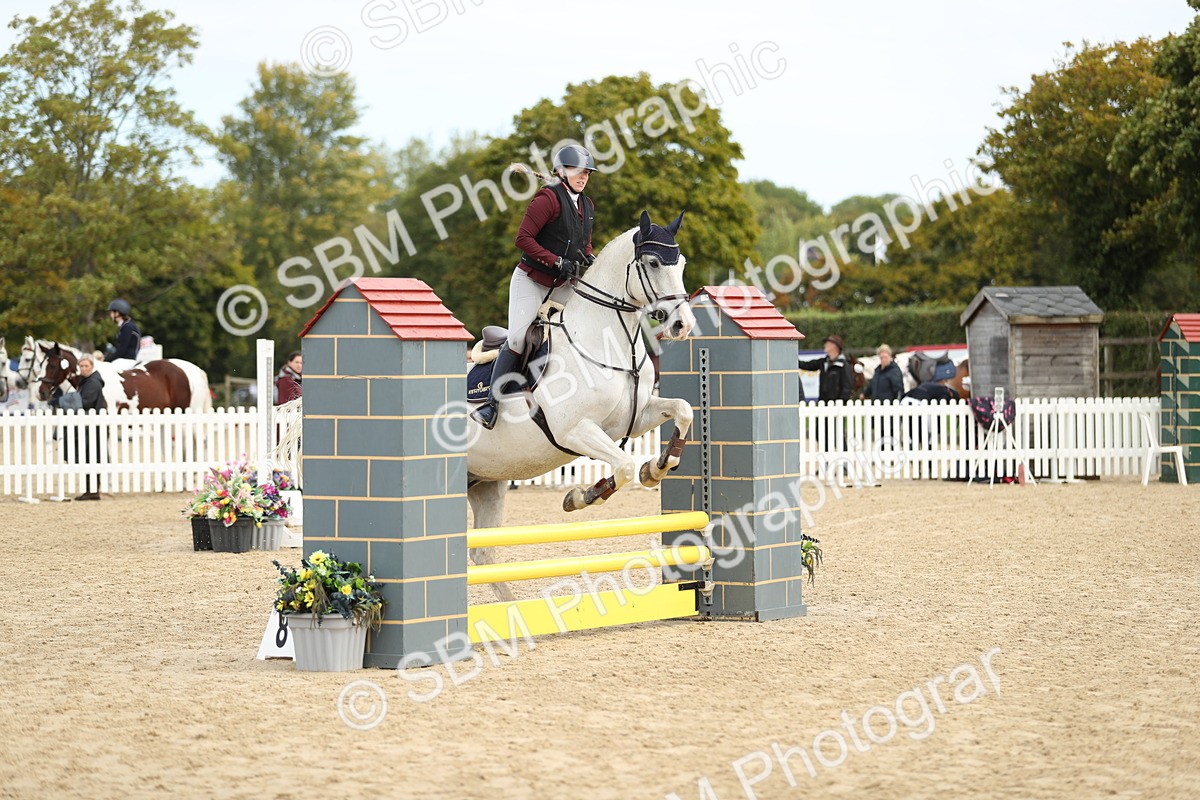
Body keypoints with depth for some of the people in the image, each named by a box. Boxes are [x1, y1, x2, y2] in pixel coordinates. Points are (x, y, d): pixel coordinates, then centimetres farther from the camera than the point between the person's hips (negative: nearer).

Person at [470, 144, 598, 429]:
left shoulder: (587, 206, 9)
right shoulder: (549, 198, -15)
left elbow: (585, 245, 21)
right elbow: (523, 239, -19)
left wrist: (588, 260, -3)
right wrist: (557, 262, -24)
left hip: (563, 284, 7)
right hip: (532, 280, -7)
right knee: (518, 339, -15)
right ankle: (492, 402, -7)